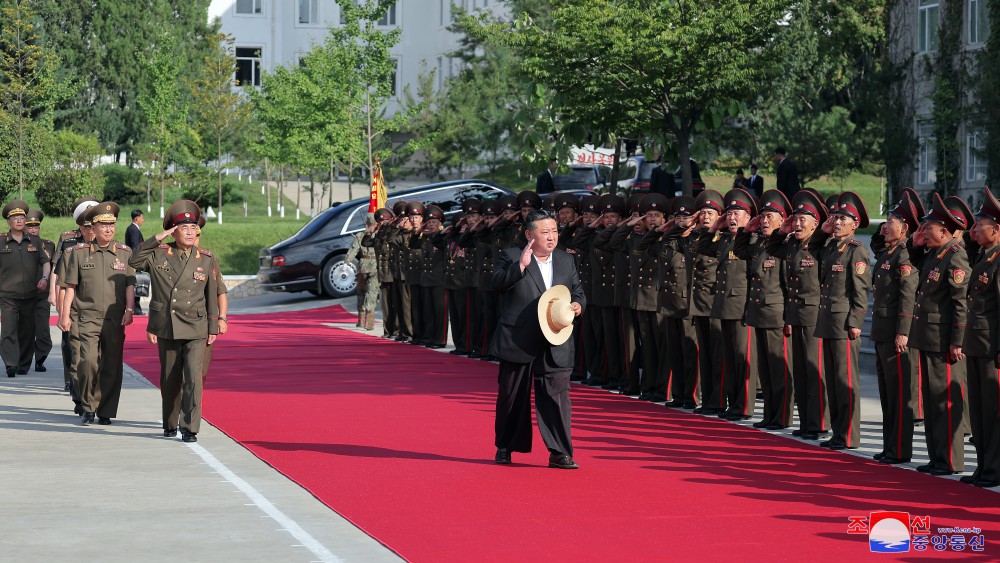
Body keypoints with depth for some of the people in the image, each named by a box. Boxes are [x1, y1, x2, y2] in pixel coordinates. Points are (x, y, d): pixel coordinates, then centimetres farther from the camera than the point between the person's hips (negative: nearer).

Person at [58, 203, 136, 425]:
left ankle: (106, 411, 13)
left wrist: (129, 310, -6)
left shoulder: (125, 253, 8)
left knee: (112, 366, 1)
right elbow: (70, 286, 7)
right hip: (88, 317, -1)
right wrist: (65, 314, 3)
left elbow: (130, 284, 6)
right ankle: (88, 407, 1)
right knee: (88, 360, -16)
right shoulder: (79, 252, 6)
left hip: (115, 318, 1)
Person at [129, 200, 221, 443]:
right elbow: (134, 261, -3)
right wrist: (156, 239, -8)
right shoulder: (159, 254, 2)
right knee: (170, 380, 11)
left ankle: (190, 428, -10)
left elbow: (212, 295, 6)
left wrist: (213, 329, 6)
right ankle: (170, 425, 26)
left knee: (193, 377, -13)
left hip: (195, 329, -1)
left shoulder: (207, 260, 2)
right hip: (166, 328, 1)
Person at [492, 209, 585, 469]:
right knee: (512, 396, 9)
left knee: (557, 394, -4)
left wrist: (577, 305, -2)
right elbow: (496, 284, -16)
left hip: (555, 344, 3)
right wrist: (520, 265, -26)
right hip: (518, 342, -3)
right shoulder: (510, 257, -1)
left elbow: (577, 291, 20)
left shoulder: (566, 261, 13)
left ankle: (559, 452, -1)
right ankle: (505, 447, 24)